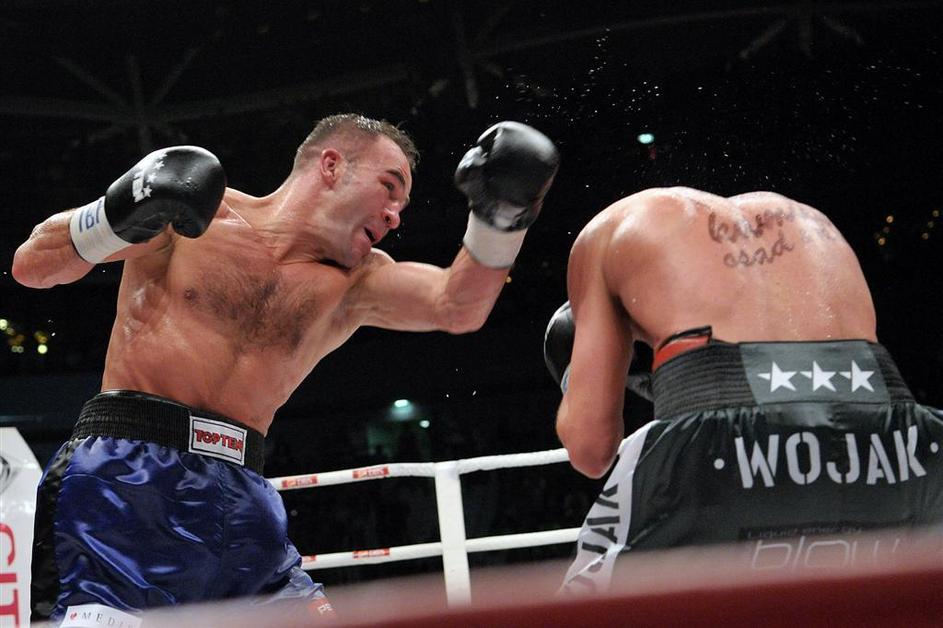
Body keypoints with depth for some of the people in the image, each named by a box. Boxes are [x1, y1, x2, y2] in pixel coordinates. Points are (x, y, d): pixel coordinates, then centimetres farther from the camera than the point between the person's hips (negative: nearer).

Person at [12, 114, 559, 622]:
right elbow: (32, 266, 3)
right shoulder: (192, 212, 3)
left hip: (241, 500, 5)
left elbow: (458, 308, -4)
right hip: (122, 480, -5)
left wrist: (500, 217, -20)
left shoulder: (354, 283, 14)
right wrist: (121, 215, -15)